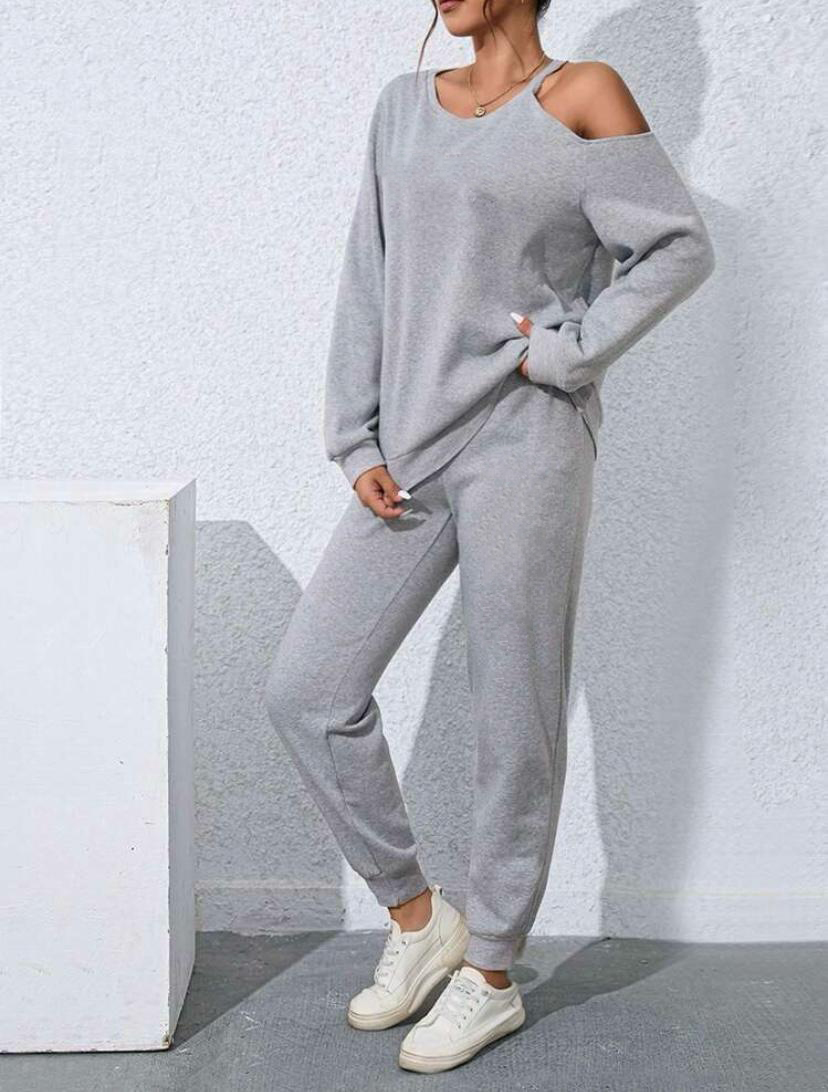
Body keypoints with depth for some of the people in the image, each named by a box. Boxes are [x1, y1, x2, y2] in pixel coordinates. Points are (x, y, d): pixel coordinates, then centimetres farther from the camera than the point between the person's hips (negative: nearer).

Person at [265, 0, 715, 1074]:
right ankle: (418, 916, 19)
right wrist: (357, 447, 5)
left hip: (525, 445, -5)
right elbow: (368, 287, 12)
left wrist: (563, 350, -10)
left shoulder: (583, 93, -1)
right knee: (307, 686, 1)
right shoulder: (405, 106, 13)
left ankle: (492, 975, 19)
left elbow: (680, 247, -3)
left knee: (513, 720, 2)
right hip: (413, 455, 6)